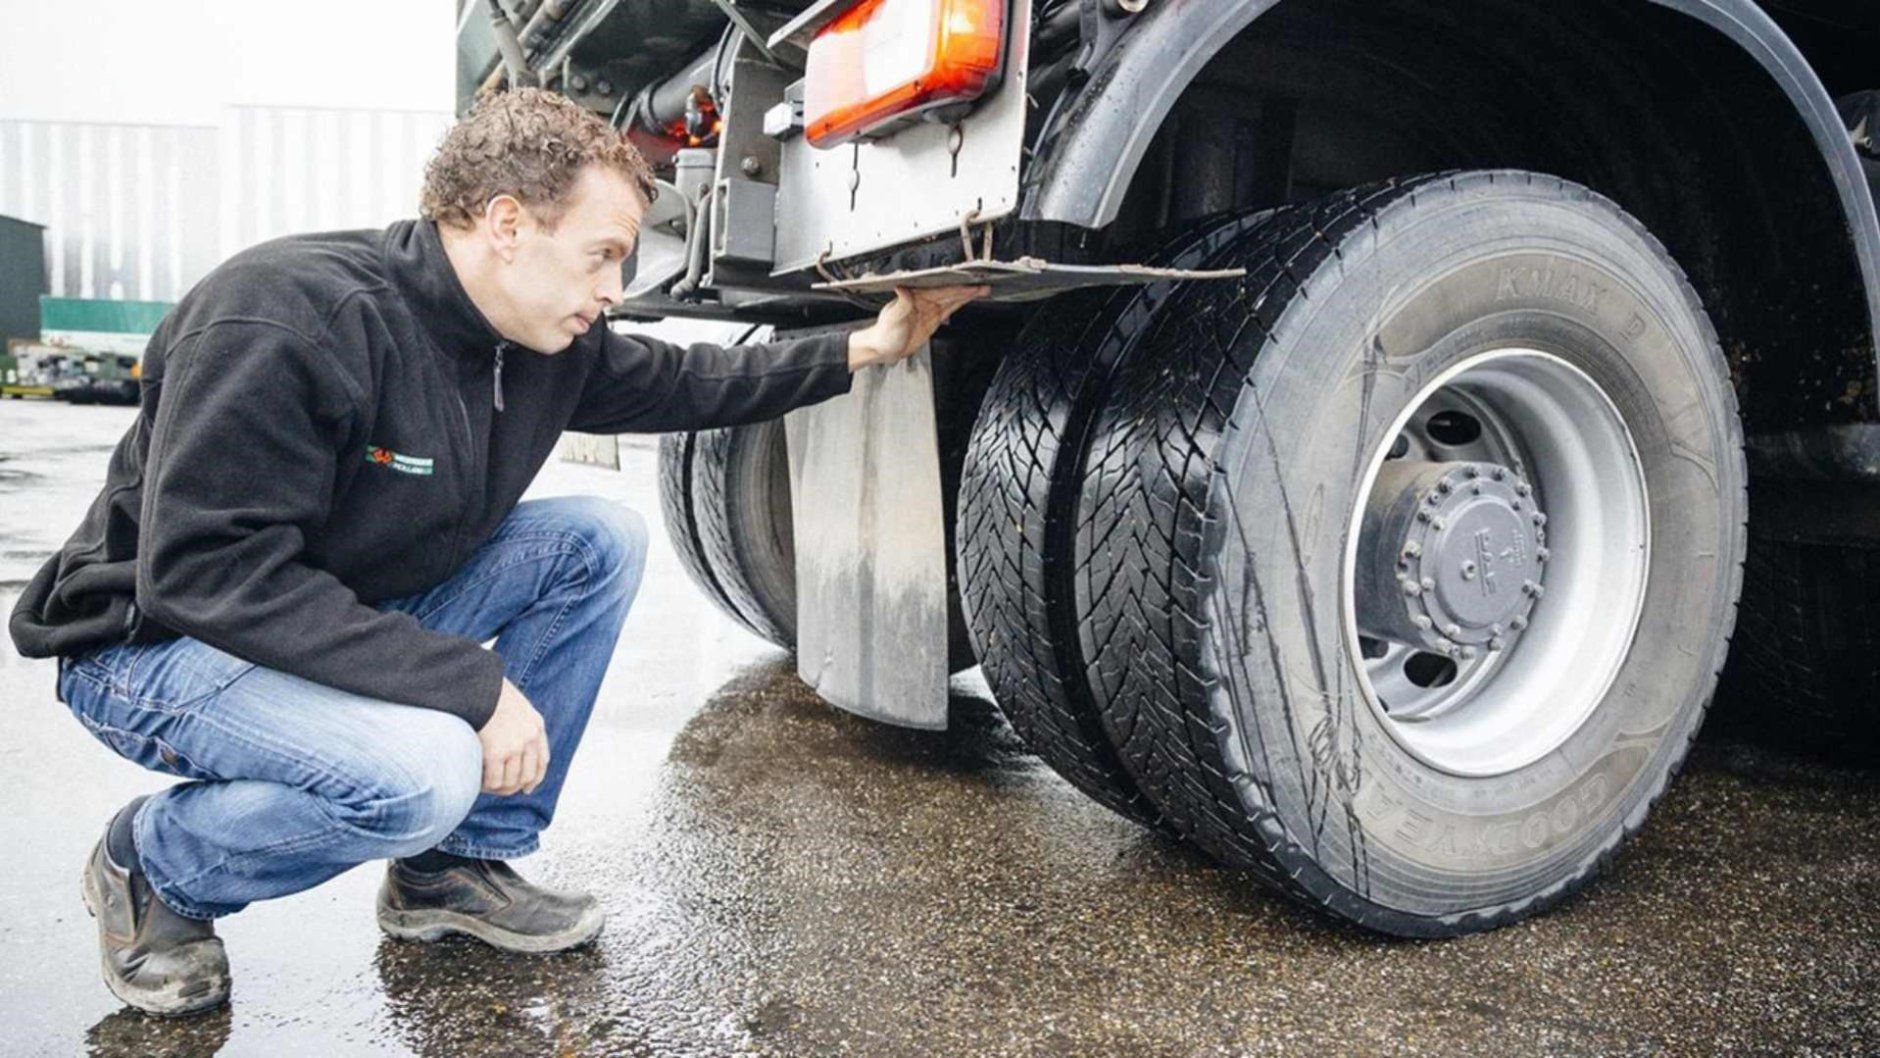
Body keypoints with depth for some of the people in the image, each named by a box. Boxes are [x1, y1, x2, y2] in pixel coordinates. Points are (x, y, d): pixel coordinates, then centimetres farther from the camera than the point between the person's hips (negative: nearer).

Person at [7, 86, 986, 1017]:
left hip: (368, 613, 8)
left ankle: (458, 867, 3)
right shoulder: (287, 317, -30)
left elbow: (677, 382, 12)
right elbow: (207, 571, -32)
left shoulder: (552, 341, -7)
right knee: (423, 772, -34)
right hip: (159, 639, -8)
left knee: (600, 542, -6)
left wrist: (857, 351, 5)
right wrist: (472, 684, -33)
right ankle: (151, 865, 0)